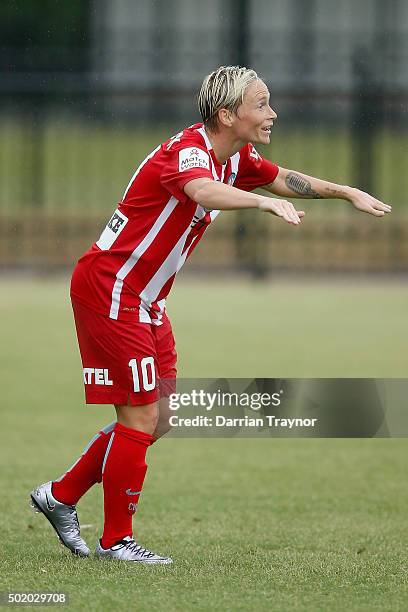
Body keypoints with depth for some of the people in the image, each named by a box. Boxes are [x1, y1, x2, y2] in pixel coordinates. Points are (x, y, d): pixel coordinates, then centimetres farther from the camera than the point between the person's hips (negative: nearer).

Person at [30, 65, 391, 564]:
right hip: (110, 290, -10)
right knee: (141, 416, -7)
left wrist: (347, 192, 16)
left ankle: (60, 496, 23)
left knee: (157, 420, 11)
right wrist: (265, 202, -61)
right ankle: (116, 540, 4)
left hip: (145, 300, 10)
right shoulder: (187, 151, -24)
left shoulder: (234, 159, 5)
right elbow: (203, 192, -47)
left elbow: (284, 180, 24)